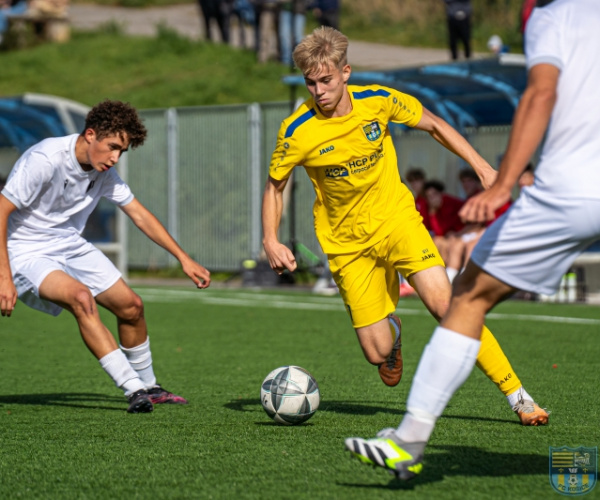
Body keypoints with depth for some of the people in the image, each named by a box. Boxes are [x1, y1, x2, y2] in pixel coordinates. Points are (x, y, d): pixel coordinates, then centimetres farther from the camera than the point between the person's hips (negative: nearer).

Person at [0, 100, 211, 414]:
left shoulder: (104, 172, -3)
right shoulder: (45, 160, -26)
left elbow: (139, 214, 8)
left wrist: (184, 259, 4)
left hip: (71, 246, 8)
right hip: (25, 253, -8)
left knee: (131, 306, 4)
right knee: (81, 297, -32)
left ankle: (148, 387, 26)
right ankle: (133, 389, -30)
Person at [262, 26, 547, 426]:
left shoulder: (378, 101, -11)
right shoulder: (297, 131, -15)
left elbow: (433, 124, 6)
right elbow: (275, 186, 1)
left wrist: (483, 167, 0)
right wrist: (271, 241, -13)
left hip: (396, 218, 0)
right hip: (346, 241, 0)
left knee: (444, 303, -22)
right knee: (378, 353, -7)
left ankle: (517, 395, -13)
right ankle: (391, 330, 33)